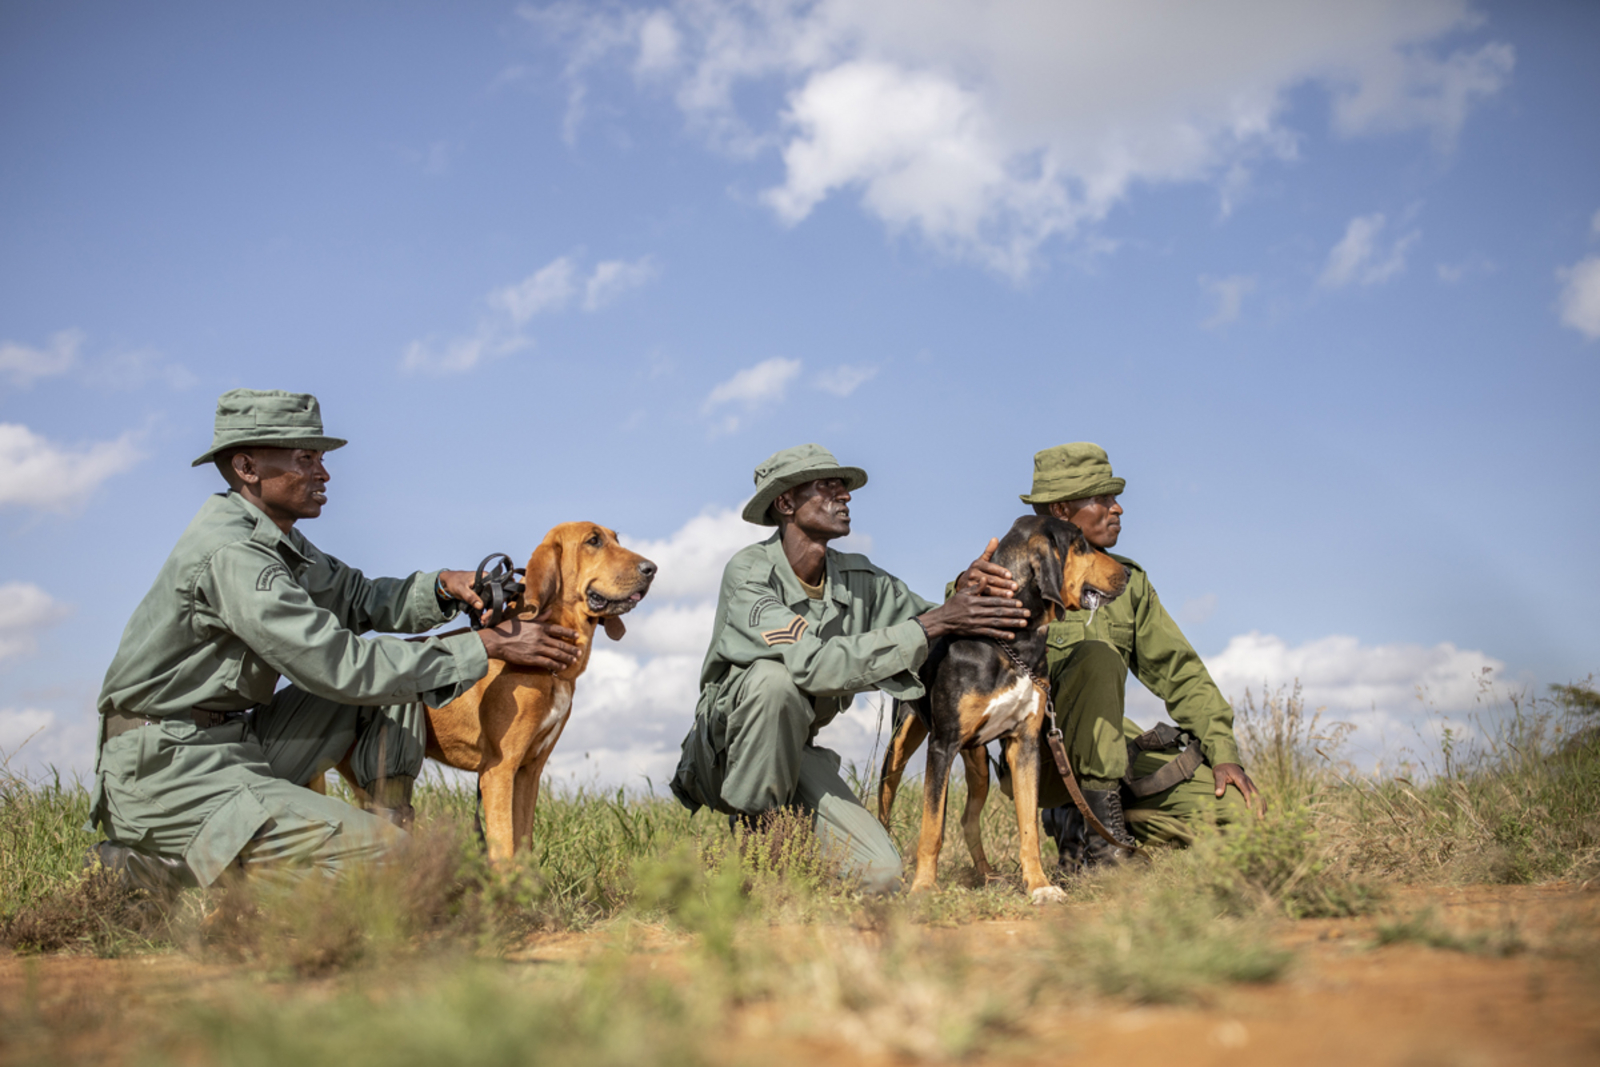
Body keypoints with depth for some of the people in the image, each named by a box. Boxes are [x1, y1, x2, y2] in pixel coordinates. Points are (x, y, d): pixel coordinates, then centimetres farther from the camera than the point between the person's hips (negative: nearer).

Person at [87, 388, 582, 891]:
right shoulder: (230, 554, -21)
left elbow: (358, 599, 17)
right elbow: (339, 667, -25)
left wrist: (442, 588, -6)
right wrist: (487, 646, -19)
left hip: (237, 743, 10)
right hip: (165, 770, -10)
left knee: (392, 677, 6)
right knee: (371, 854, -20)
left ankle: (392, 839, 1)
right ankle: (145, 869, -9)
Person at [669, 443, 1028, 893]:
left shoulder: (860, 578, -1)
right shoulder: (749, 572, -20)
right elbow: (815, 664, -34)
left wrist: (966, 591, -28)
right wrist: (933, 623, -34)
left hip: (797, 751, 5)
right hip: (725, 749, -5)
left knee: (879, 873, -13)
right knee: (774, 677, -36)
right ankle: (754, 829, -16)